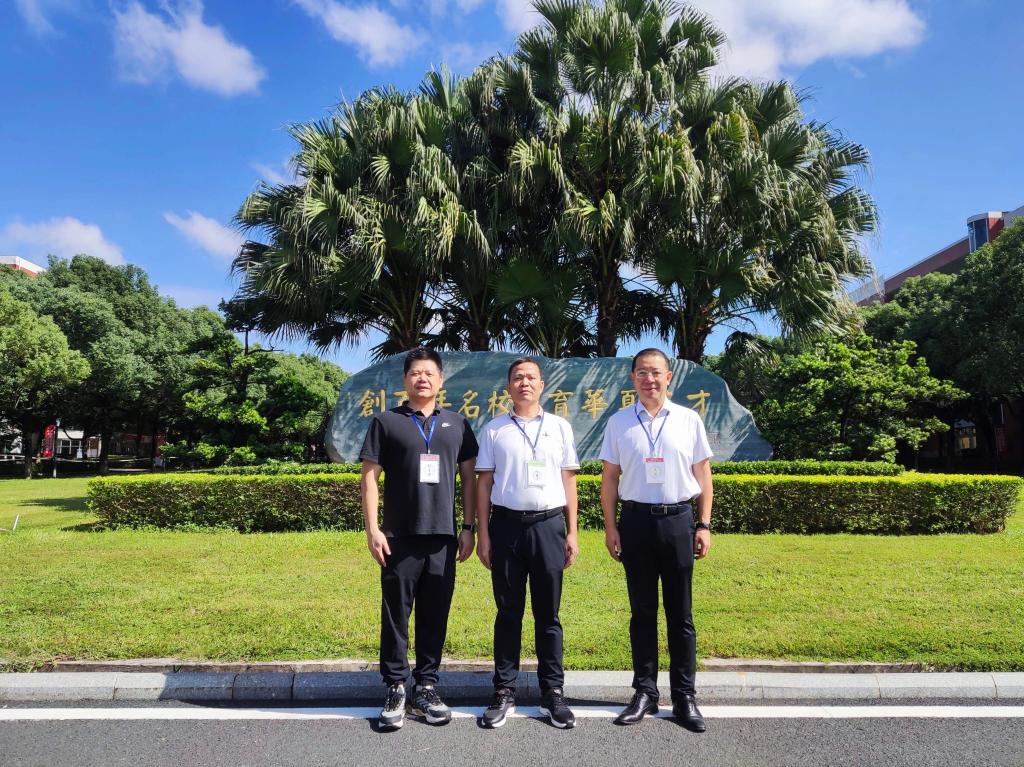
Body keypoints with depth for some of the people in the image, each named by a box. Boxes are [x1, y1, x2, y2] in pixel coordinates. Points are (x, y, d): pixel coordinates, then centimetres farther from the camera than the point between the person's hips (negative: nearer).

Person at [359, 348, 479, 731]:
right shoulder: (386, 422, 2)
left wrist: (469, 528, 4)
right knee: (396, 615, 5)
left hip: (443, 538, 2)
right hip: (400, 538, -2)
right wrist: (372, 529, -7)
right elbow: (369, 477, 0)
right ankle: (396, 689, 19)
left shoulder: (457, 424, 9)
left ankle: (426, 688, 23)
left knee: (435, 616, 9)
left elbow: (469, 477, 9)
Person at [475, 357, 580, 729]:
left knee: (548, 614, 8)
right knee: (508, 612, 9)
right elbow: (484, 483, 6)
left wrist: (571, 532, 4)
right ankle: (504, 691, 20)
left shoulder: (560, 427, 7)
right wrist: (483, 534, 1)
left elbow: (569, 481, 8)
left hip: (549, 525, 0)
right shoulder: (494, 430, 5)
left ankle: (552, 692, 20)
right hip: (507, 524, 0)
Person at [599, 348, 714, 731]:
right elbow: (609, 477, 4)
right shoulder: (619, 422, 3)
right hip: (636, 520, 1)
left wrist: (704, 525, 0)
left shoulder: (689, 420, 2)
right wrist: (610, 527, 0)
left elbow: (703, 474, 5)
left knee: (680, 613, 8)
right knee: (642, 612, 10)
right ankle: (645, 692, 23)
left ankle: (685, 696, 20)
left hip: (678, 520, 0)